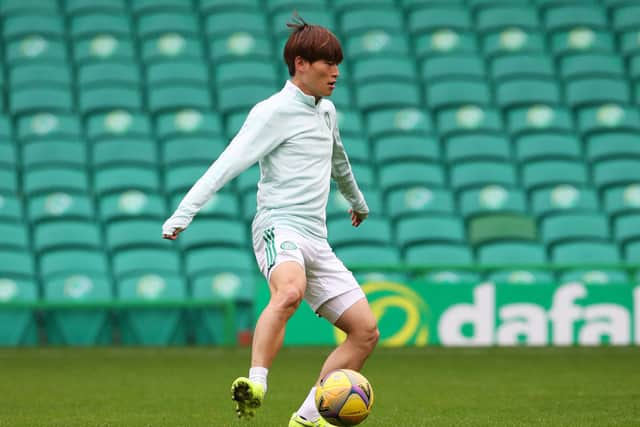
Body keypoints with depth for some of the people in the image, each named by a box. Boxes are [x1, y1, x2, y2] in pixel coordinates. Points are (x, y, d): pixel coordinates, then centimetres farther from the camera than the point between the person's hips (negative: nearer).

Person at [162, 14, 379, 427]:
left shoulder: (326, 111, 20)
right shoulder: (274, 112, -5)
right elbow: (227, 164, -16)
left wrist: (357, 201, 58)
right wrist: (184, 213, -26)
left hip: (316, 239, 8)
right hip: (279, 226, -8)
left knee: (366, 331, 1)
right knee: (289, 292, -40)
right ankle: (256, 385, -50)